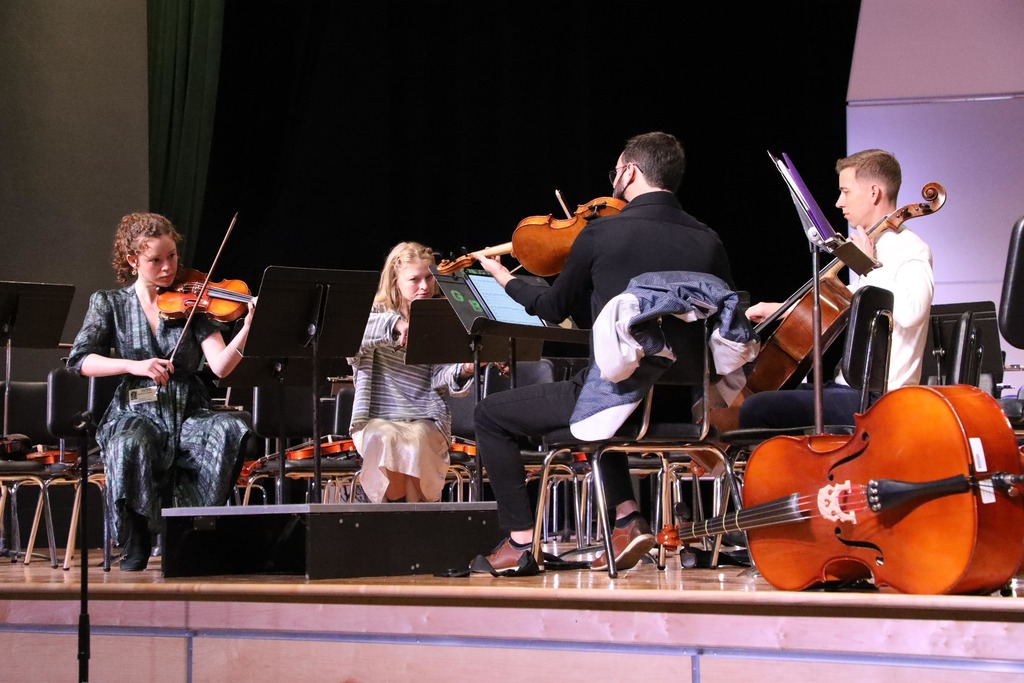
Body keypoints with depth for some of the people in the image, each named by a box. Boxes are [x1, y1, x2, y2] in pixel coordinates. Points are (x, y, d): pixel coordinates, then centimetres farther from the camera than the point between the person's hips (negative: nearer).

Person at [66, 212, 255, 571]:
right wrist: (134, 366, -17)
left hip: (189, 416, 1)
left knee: (231, 430, -32)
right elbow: (80, 360, -2)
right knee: (131, 447, -38)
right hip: (136, 415, -1)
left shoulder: (192, 302, 6)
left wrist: (248, 328, -25)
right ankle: (137, 544, -16)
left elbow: (220, 365, -7)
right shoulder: (109, 303, 9)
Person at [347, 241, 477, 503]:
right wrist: (394, 324, -29)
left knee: (416, 441, -33)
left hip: (424, 421, 1)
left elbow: (440, 378, -2)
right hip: (376, 420, -1)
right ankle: (393, 502, -16)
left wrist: (463, 370, -25)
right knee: (384, 439, -34)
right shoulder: (373, 315, 7)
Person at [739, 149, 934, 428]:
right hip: (852, 389, 11)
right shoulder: (875, 249, 18)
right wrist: (779, 309, 27)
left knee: (755, 410, -21)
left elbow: (910, 313, -32)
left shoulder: (911, 250, -11)